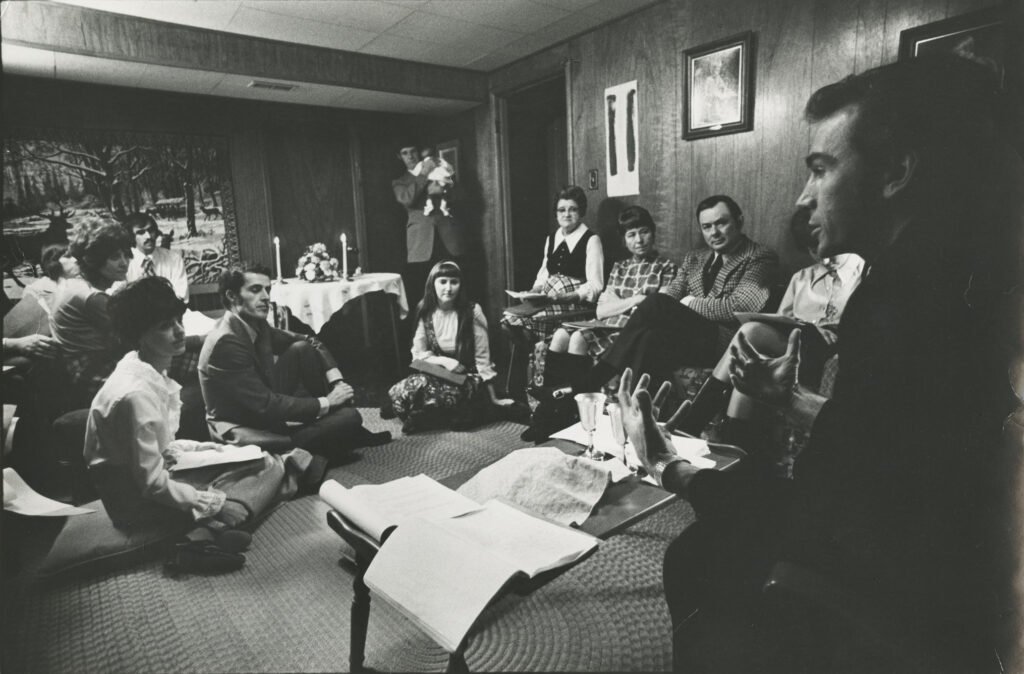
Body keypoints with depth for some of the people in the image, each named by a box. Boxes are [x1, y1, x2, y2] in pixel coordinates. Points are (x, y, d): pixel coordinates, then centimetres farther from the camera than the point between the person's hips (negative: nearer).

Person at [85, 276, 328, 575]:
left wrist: (197, 448, 2)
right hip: (138, 503, -9)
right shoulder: (136, 393, -28)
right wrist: (216, 503, -19)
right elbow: (152, 484, -25)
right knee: (268, 469, -12)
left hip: (148, 478, 9)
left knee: (264, 462, 3)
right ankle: (212, 532, -19)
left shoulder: (151, 371, 1)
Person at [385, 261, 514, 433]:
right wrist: (443, 361, -16)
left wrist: (493, 398, -8)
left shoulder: (472, 311, -10)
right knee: (416, 384, -30)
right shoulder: (426, 312, 0)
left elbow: (482, 358, -8)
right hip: (436, 373, 3)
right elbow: (418, 354, 3)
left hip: (467, 377, -3)